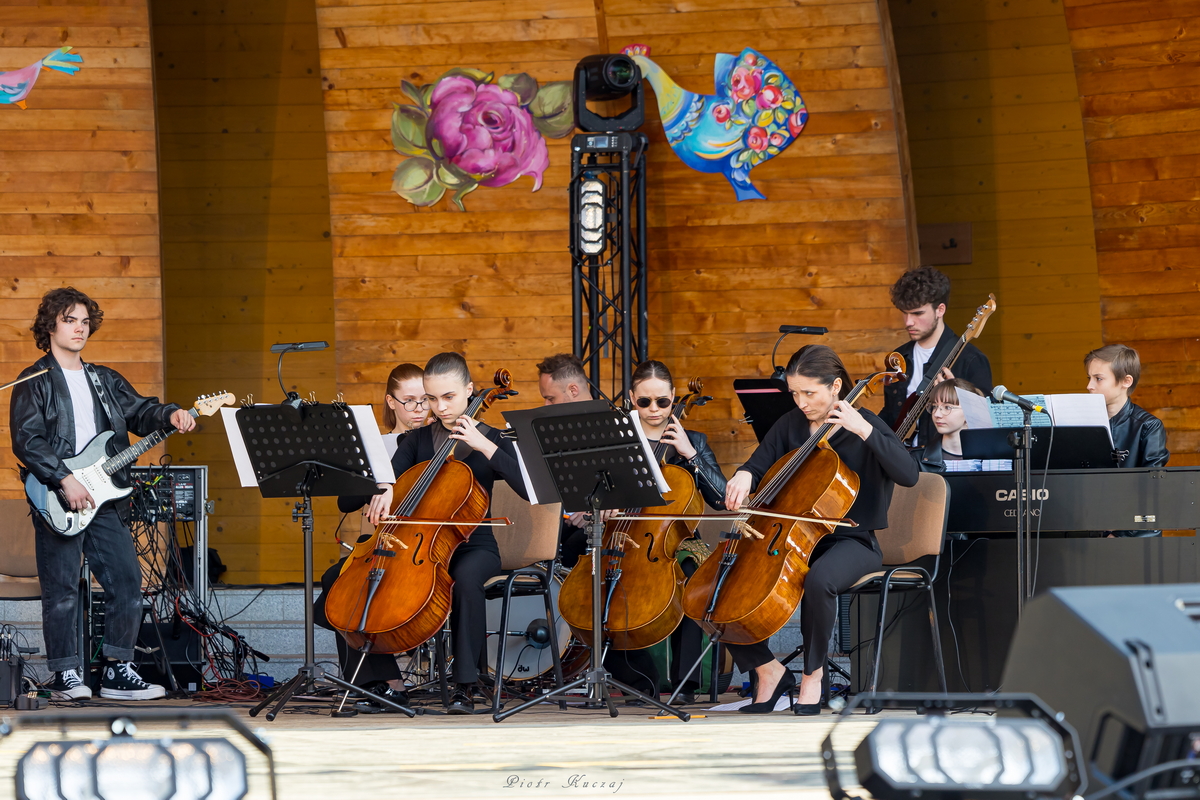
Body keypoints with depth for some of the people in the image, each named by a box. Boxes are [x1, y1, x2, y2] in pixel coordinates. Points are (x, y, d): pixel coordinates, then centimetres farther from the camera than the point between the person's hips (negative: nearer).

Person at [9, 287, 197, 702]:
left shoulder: (105, 381, 19)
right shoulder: (35, 383, 1)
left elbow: (139, 411, 10)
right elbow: (26, 440, -10)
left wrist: (169, 415, -12)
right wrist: (65, 480, -19)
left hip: (105, 498, 6)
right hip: (58, 503, -6)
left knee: (127, 581, 1)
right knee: (62, 590, -3)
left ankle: (117, 672, 8)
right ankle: (65, 675, 4)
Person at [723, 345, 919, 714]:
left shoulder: (864, 424, -5)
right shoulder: (791, 425, 9)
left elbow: (908, 475, -18)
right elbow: (759, 464, 12)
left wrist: (864, 431, -24)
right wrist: (744, 476, -12)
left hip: (850, 542, -5)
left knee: (818, 581, -40)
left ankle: (813, 672, -18)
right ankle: (768, 670, -1)